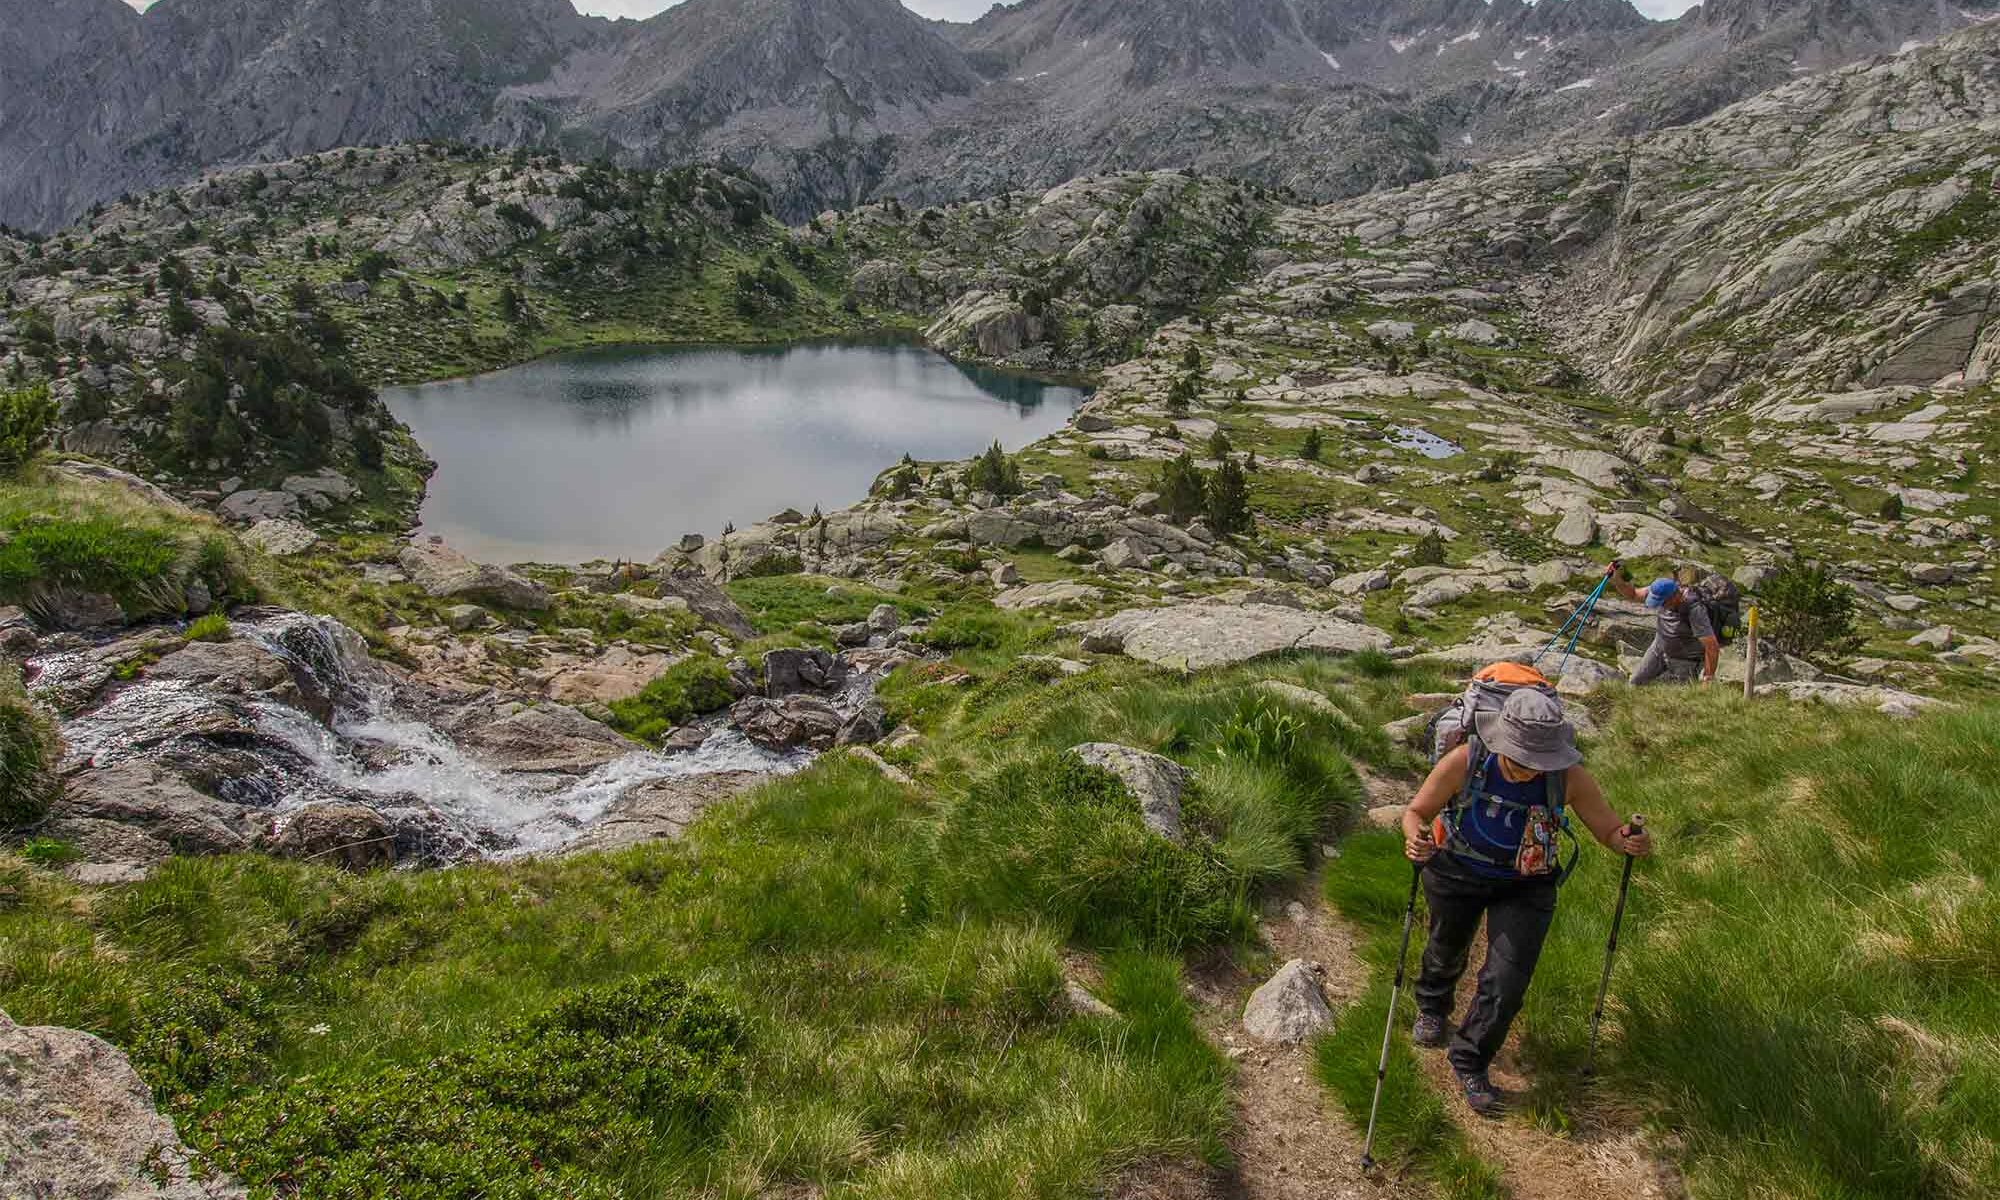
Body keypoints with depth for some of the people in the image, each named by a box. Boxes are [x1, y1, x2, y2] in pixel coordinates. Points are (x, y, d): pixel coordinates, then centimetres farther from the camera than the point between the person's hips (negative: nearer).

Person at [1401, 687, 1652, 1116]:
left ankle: (1468, 1060, 21)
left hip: (1525, 887, 0)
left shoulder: (1569, 778, -27)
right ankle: (1432, 1008, 61)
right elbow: (1416, 811, -20)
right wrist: (1415, 841, -43)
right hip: (1456, 872, 0)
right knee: (1447, 951, 25)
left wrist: (1630, 842, -38)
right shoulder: (1464, 762, -31)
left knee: (1507, 982, -6)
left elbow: (1608, 830, -15)